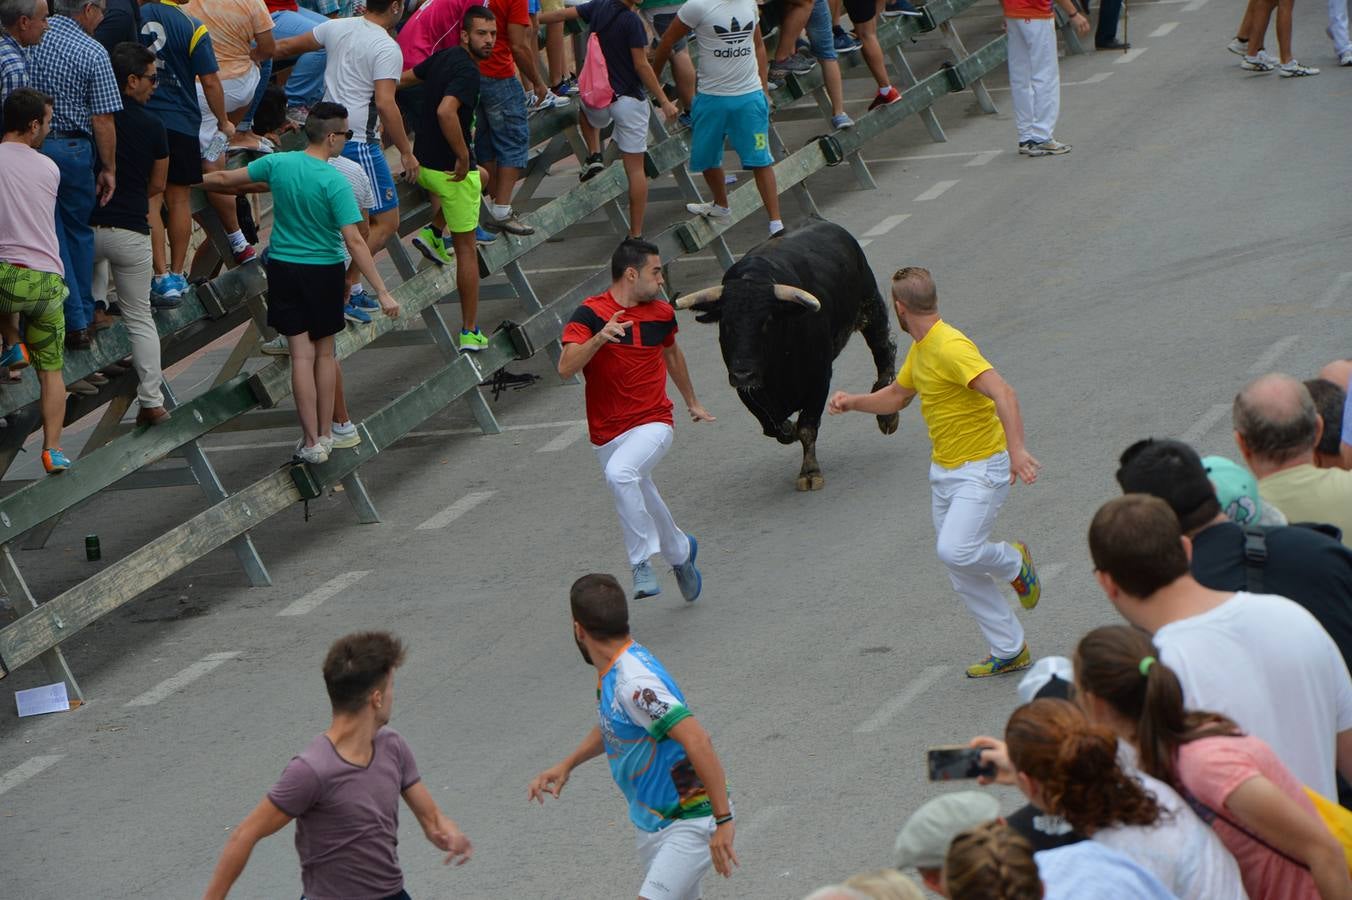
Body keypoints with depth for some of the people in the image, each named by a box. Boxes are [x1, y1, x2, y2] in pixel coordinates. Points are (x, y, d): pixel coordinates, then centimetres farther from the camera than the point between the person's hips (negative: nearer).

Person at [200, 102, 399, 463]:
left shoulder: (278, 163, -6)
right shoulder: (335, 182, -18)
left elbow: (227, 178, 7)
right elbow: (353, 241, -23)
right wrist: (382, 292, -21)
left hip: (283, 268, 2)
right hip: (325, 272, -2)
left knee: (301, 355, 2)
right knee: (325, 352, 14)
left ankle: (312, 442, -1)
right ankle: (325, 434, 21)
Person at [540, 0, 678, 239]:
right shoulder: (631, 20, -18)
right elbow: (641, 66, -18)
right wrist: (664, 102, -13)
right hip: (629, 100, -5)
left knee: (586, 111, 43)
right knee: (635, 168, 0)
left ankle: (594, 155, 19)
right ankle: (636, 235, -1)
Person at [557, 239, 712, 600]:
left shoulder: (661, 314, 3)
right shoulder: (590, 314, -9)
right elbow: (566, 368, -21)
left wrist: (691, 401, 36)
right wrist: (599, 338, -37)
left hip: (652, 424, -1)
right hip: (607, 433, 1)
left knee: (620, 473, -31)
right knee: (643, 504, 15)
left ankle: (642, 563, -24)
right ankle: (681, 551, 47)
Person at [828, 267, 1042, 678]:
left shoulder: (951, 347, -22)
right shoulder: (919, 350, 9)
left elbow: (1003, 393, -34)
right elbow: (896, 396, 26)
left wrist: (1016, 448, -45)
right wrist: (853, 402, 9)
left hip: (982, 469, -9)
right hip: (944, 471, 9)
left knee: (956, 552, -25)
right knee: (962, 576, 7)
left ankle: (1013, 561, 6)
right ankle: (1009, 651, 17)